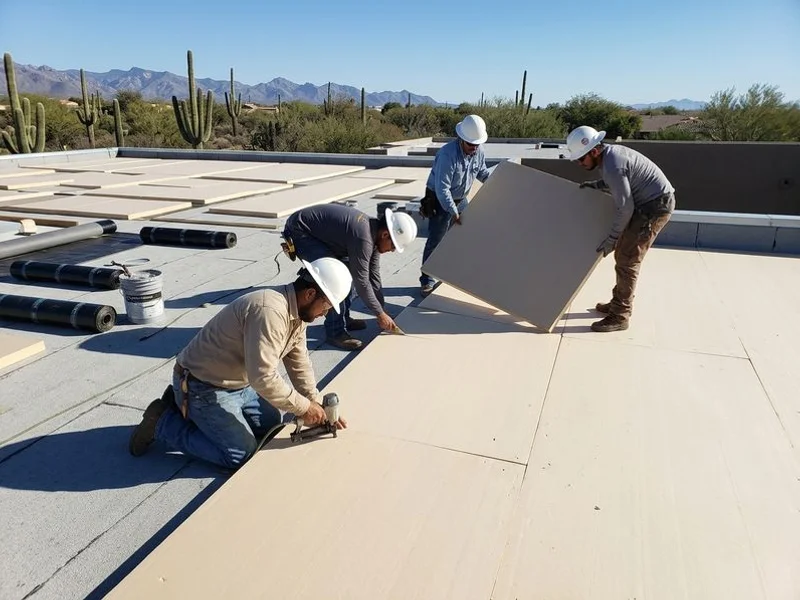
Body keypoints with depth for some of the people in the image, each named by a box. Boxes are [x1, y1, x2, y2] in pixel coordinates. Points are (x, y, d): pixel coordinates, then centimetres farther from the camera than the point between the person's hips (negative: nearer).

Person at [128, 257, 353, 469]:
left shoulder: (296, 311, 0)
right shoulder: (269, 311, -32)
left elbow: (299, 363, 4)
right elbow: (263, 377, -35)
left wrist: (318, 407, -3)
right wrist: (304, 408, -24)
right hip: (205, 388, -10)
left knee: (275, 423, 14)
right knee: (241, 455, -11)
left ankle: (188, 409, 19)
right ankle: (163, 422, 4)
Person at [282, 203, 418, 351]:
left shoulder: (373, 233, -1)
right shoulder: (363, 238, -30)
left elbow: (373, 275, 7)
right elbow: (361, 281, -23)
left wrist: (382, 311, 9)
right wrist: (380, 314, -12)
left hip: (318, 232, 10)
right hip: (299, 232, -10)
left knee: (347, 270, 11)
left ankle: (343, 318, 23)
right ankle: (335, 332, -8)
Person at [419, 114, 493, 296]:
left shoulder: (478, 152, -8)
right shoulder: (447, 154, -30)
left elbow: (483, 173, 11)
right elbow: (442, 188, -32)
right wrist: (453, 212, -34)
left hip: (461, 199, 7)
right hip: (439, 201, -7)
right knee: (435, 242, -3)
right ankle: (427, 281, 7)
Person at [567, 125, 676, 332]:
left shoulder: (611, 166, -25)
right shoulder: (611, 152, 6)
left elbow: (625, 208, -23)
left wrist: (611, 240, -16)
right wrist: (596, 185, 9)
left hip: (655, 206, -10)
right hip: (650, 202, 10)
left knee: (627, 259, -9)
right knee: (624, 254, 16)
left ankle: (620, 317, -4)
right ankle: (619, 303, 27)